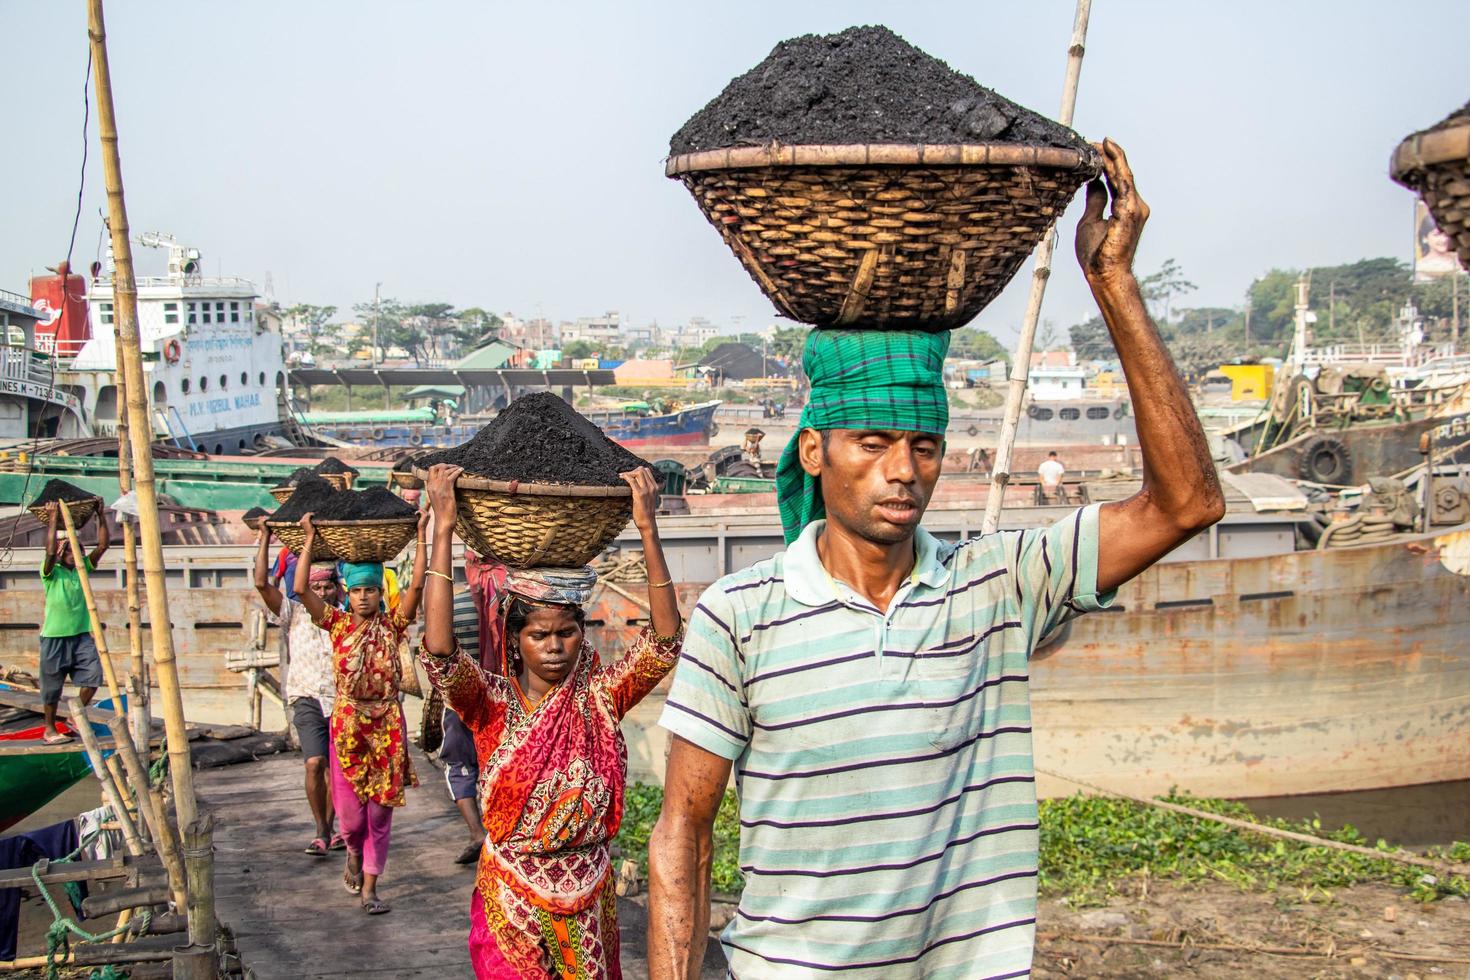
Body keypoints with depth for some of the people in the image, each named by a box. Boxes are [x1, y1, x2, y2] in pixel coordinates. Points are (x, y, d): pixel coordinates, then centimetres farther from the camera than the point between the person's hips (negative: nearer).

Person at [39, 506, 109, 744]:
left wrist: (101, 517, -2)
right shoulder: (51, 573, -6)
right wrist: (53, 520, -24)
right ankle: (50, 729, 17)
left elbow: (103, 545, 3)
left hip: (82, 635, 4)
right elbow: (50, 551, -25)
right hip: (55, 637, -4)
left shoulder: (83, 568, 8)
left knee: (93, 673, -7)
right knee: (52, 685, 4)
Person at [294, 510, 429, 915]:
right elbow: (302, 589, -7)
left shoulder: (392, 624, 2)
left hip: (387, 724, 0)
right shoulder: (338, 624, 3)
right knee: (350, 809, 4)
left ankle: (369, 889, 7)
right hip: (347, 722, 0)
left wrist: (421, 538, -12)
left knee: (380, 809, 1)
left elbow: (416, 585, -9)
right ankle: (355, 854, 38)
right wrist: (309, 542, -8)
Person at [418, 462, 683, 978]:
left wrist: (648, 531, -23)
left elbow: (664, 640, -16)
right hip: (509, 900, -1)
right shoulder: (491, 703, -7)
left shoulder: (600, 698, -3)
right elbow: (438, 651, -25)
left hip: (588, 902, 2)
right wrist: (443, 532, -28)